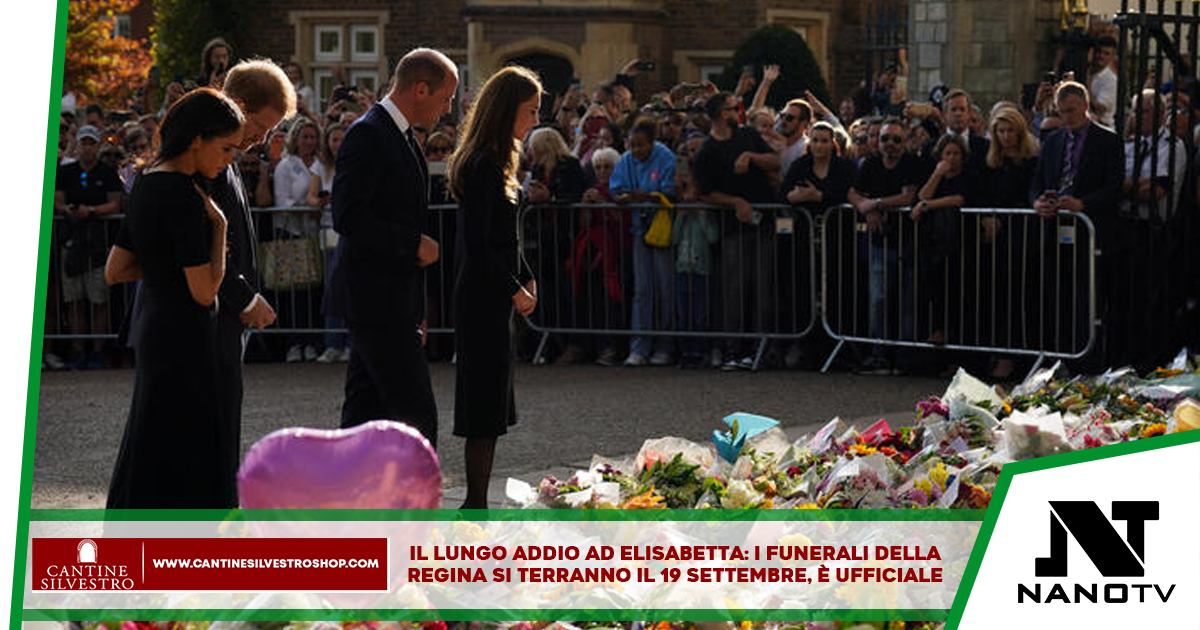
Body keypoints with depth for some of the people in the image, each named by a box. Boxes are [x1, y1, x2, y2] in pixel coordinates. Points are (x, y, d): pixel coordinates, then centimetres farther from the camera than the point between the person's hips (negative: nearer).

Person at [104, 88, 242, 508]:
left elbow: (114, 272, 16)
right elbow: (204, 291, -19)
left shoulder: (147, 185, 10)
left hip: (155, 330, 10)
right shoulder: (183, 198, -19)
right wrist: (219, 225, -10)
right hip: (184, 342, -10)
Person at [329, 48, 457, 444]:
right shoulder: (367, 135, -14)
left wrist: (416, 314, 22)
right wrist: (415, 245, -16)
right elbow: (347, 217, -23)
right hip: (375, 298, -10)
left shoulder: (404, 138, 17)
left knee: (364, 411, 11)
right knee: (416, 416, -10)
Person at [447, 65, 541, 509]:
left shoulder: (492, 162, 15)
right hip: (484, 299, -10)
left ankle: (476, 506, 16)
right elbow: (478, 243, -20)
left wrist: (526, 278, 14)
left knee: (488, 404, 12)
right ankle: (475, 507, -4)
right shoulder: (484, 165, -17)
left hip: (491, 294, 10)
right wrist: (514, 290, -13)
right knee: (486, 407, -7)